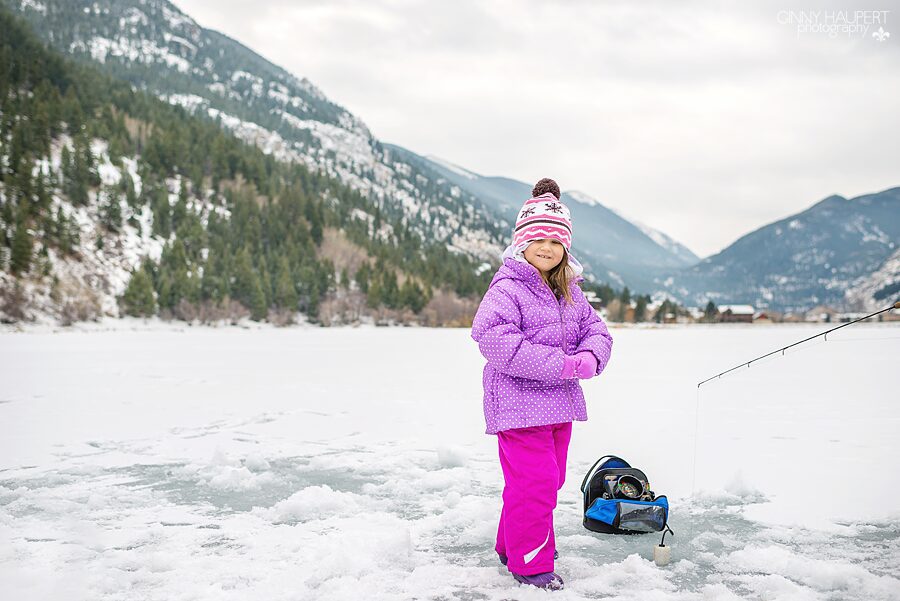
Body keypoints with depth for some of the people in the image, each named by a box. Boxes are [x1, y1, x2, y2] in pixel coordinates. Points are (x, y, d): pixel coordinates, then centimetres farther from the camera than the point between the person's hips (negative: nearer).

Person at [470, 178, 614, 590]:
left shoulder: (570, 294, 11)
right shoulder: (506, 288, -13)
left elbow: (597, 332, 12)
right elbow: (494, 339, -25)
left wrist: (589, 358, -15)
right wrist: (559, 364, -27)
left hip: (559, 403, 8)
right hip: (520, 402, -8)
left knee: (551, 479, 17)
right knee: (534, 482, -8)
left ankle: (511, 544, 35)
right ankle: (530, 562, 9)